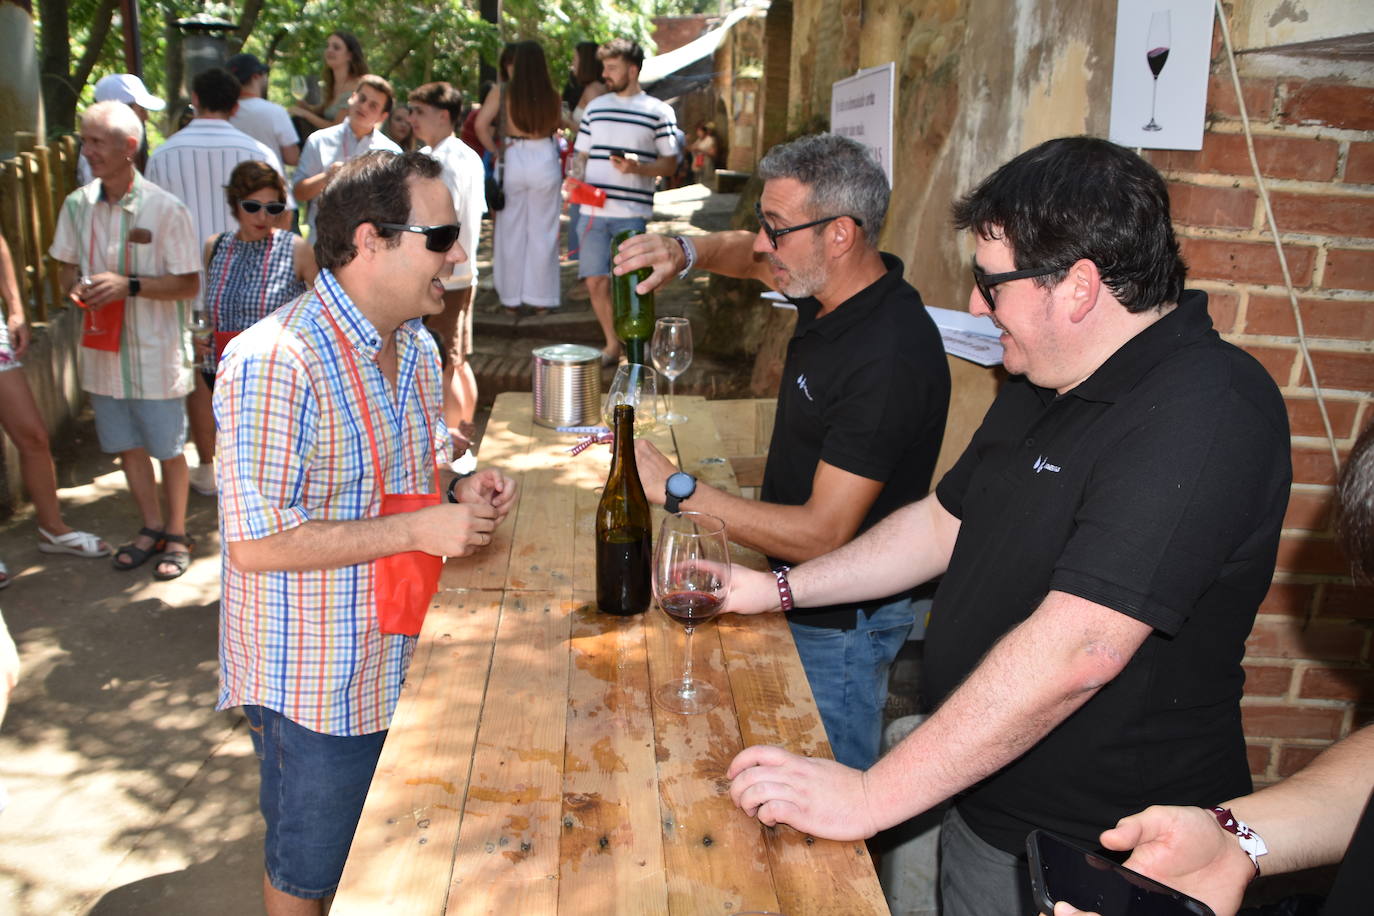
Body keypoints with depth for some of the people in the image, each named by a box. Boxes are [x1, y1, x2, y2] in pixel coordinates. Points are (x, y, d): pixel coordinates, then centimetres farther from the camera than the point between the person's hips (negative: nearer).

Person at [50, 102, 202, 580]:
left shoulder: (165, 209, -14)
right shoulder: (77, 205, 0)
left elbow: (188, 285, -12)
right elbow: (68, 267, 13)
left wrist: (129, 285, -24)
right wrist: (76, 285, -10)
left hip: (155, 353, -5)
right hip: (102, 349, 5)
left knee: (168, 449, 7)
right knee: (126, 446, 16)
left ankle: (176, 533, 26)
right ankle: (152, 526, 34)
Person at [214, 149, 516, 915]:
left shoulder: (416, 347, 5)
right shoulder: (274, 362, -25)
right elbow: (256, 542, -27)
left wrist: (459, 490, -5)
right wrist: (420, 528, -27)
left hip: (400, 664, 8)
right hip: (315, 684, -7)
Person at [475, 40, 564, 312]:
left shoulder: (503, 91, -5)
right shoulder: (551, 95, -3)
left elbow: (481, 124, -11)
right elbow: (555, 126, 3)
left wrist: (496, 150, 0)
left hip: (512, 160, 0)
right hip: (545, 160, 0)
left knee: (511, 229, 11)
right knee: (543, 230, 9)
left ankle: (512, 295, 17)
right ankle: (540, 295, 13)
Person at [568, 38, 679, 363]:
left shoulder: (658, 111, 3)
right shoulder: (595, 107, 17)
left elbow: (670, 164, 3)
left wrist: (637, 168, -15)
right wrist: (574, 180, 0)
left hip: (632, 212, -4)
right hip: (592, 210, 4)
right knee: (595, 282, 3)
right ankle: (612, 344, 20)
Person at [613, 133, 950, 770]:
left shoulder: (888, 360, -31)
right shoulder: (840, 287, -3)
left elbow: (823, 535, -31)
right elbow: (748, 255, 19)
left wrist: (677, 489, -28)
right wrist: (686, 251, -4)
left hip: (843, 623, -9)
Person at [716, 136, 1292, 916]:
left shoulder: (1204, 412, -26)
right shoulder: (1045, 385, 6)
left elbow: (1076, 649, -34)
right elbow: (945, 521, 16)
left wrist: (873, 795, -30)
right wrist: (778, 589, 11)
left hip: (1095, 853, -7)